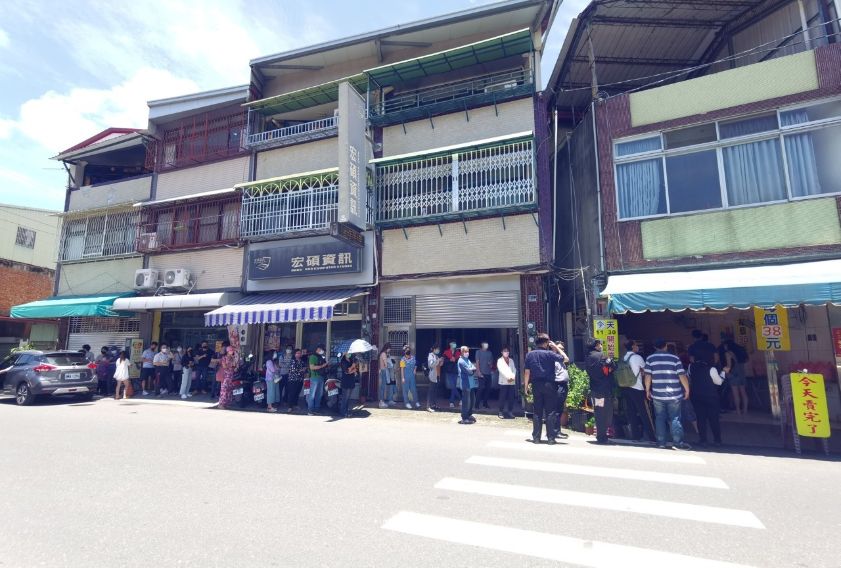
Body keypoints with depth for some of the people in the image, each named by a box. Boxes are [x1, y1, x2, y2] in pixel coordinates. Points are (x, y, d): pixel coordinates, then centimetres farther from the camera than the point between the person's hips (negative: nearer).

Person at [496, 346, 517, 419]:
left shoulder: (511, 360, 17)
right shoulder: (500, 360, 5)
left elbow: (514, 369, 7)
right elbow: (501, 370, -7)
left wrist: (513, 376, -11)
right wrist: (508, 376, -18)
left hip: (512, 382, 3)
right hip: (503, 382, -3)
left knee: (511, 397, 1)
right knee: (502, 397, -3)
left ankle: (510, 412, 9)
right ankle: (501, 412, 4)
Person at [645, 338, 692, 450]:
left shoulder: (650, 359, 1)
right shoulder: (674, 358, 0)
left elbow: (648, 376, -1)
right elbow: (682, 376, -4)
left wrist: (647, 390, 8)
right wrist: (687, 390, 7)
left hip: (657, 395, 1)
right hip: (674, 395, -1)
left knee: (659, 418, 9)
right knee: (675, 419, 6)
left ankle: (661, 442, 13)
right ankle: (678, 443, 6)